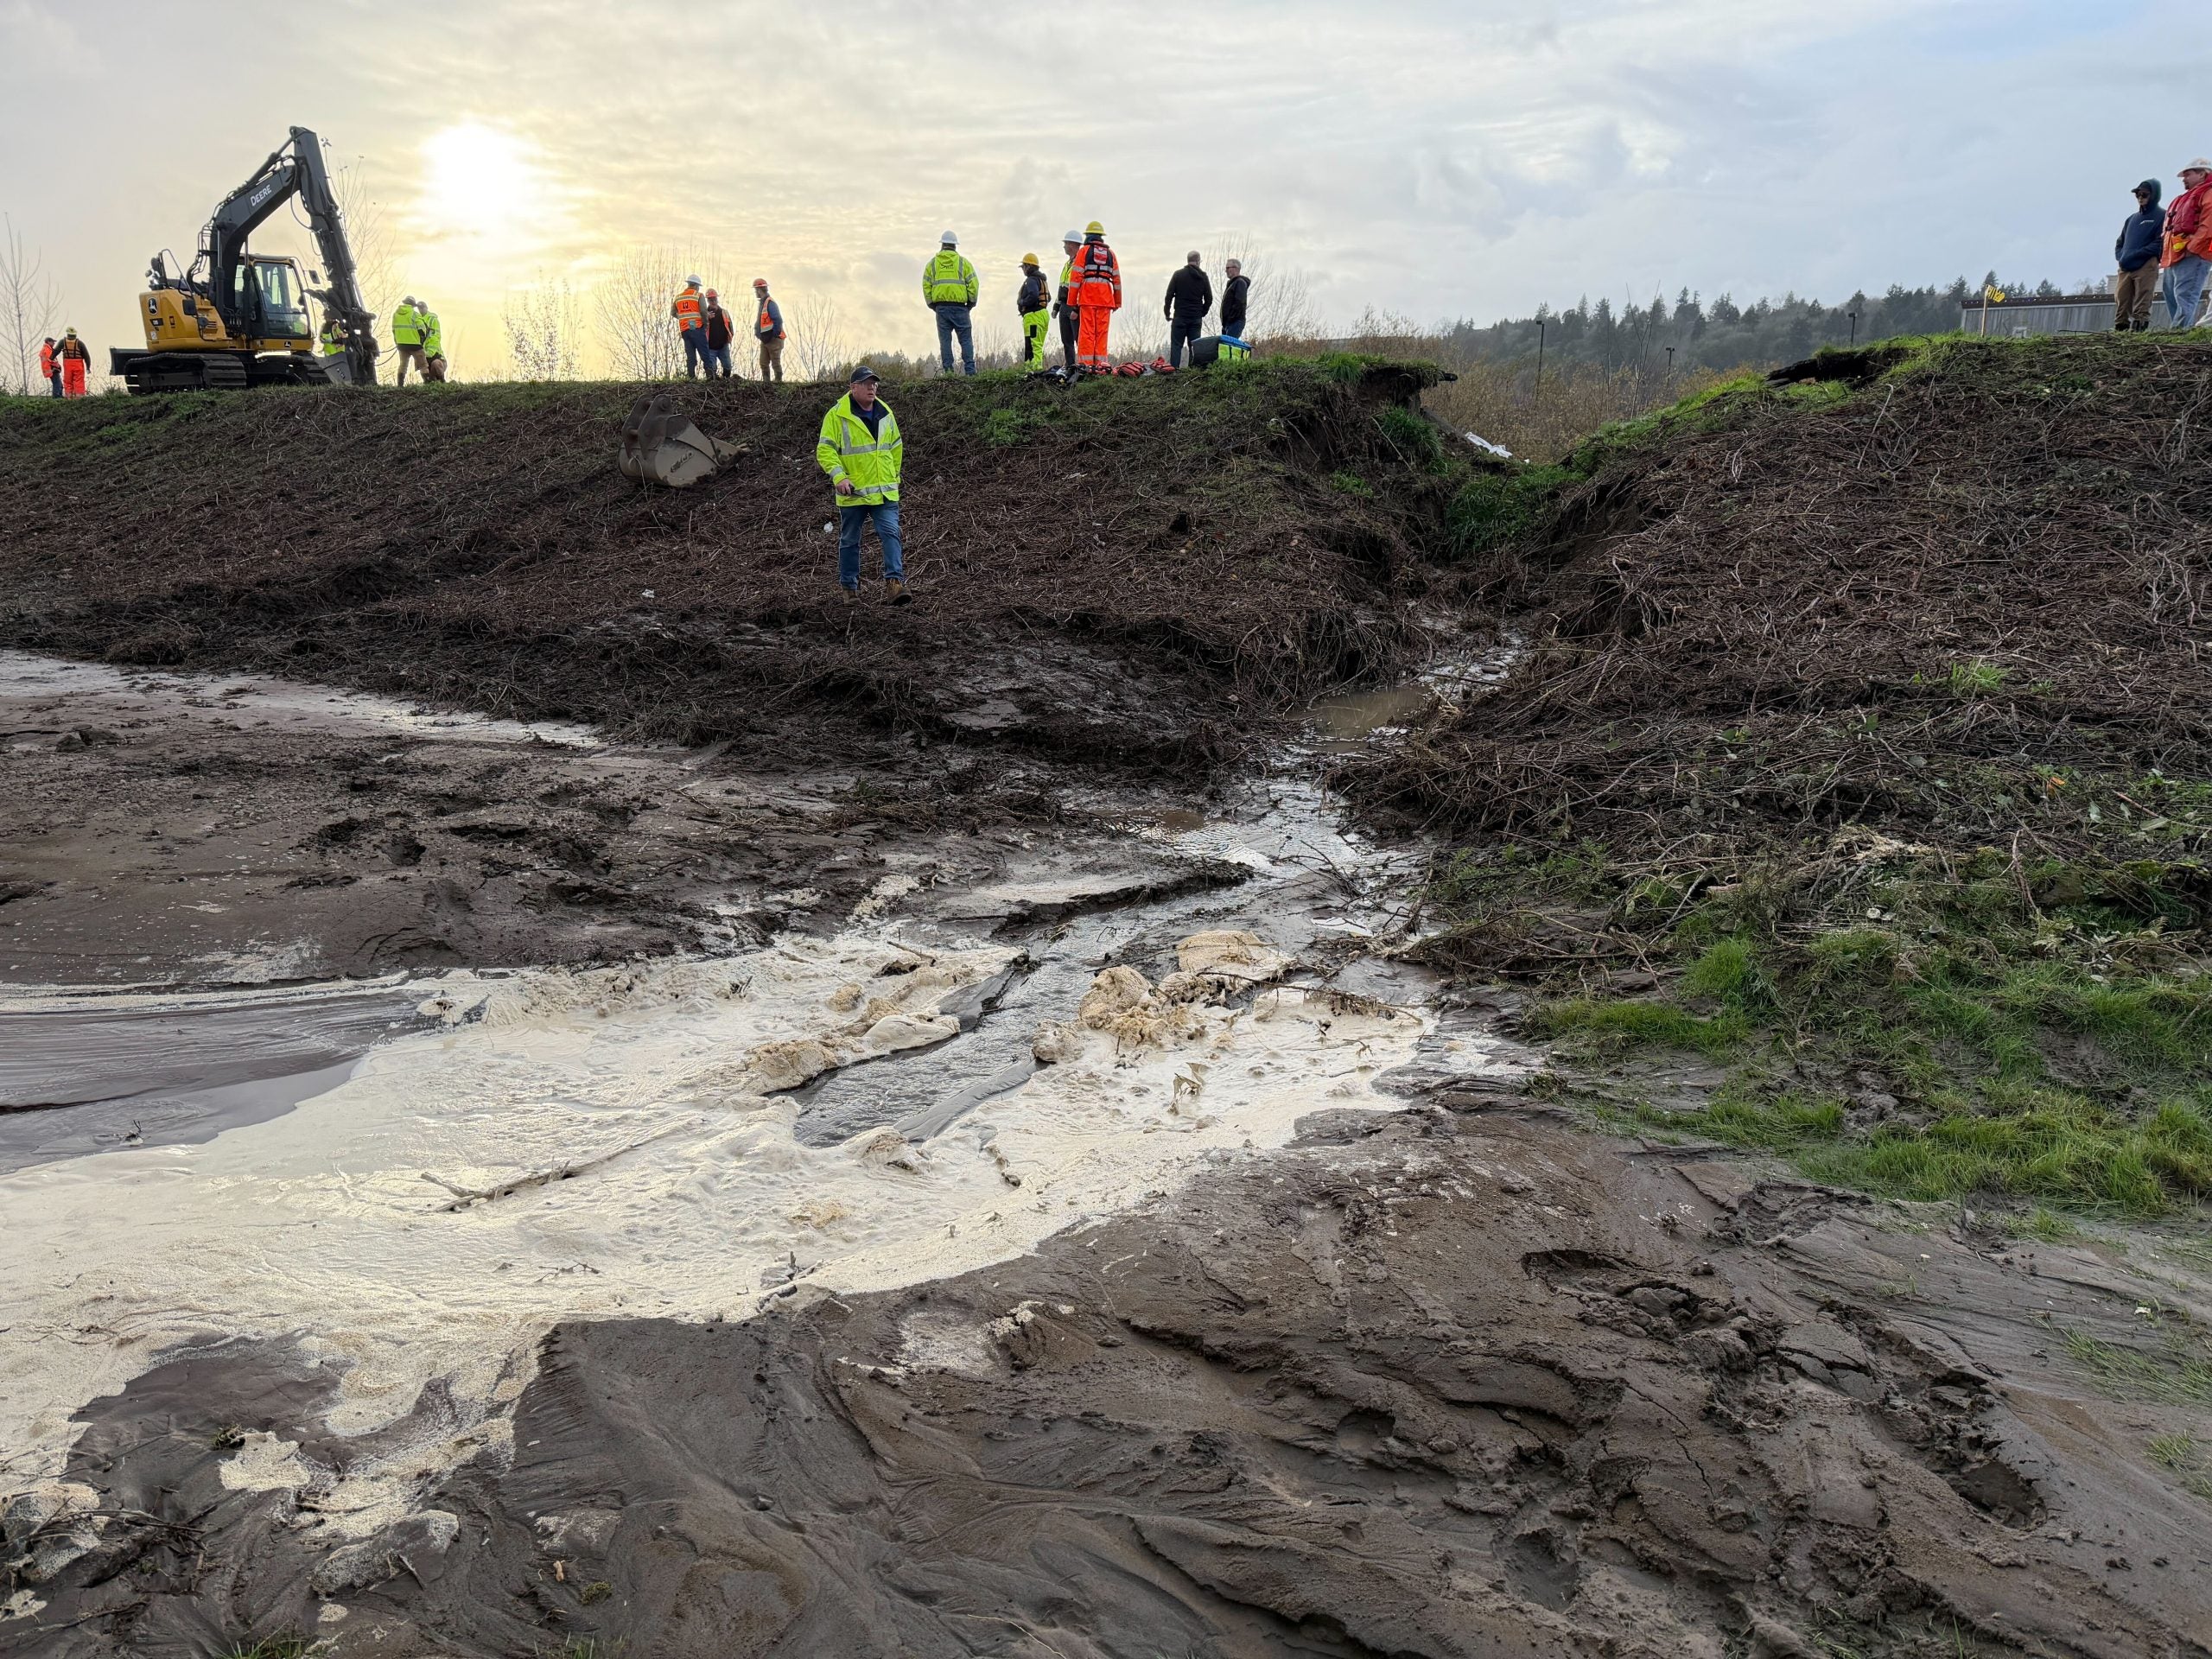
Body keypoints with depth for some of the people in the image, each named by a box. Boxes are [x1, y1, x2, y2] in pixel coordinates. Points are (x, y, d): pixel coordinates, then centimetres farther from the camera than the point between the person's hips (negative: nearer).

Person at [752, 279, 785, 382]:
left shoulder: (770, 304, -16)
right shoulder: (760, 303, 15)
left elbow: (778, 320, -22)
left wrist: (774, 335, -18)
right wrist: (756, 332, 14)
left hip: (773, 340, -10)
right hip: (765, 340, 10)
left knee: (776, 364, -5)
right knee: (764, 364, 10)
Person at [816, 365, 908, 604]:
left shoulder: (886, 413, 9)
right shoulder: (837, 414, -7)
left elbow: (895, 447, 21)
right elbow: (825, 450, -10)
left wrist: (893, 477, 19)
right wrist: (839, 477, -21)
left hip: (885, 492, 3)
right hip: (853, 492, -3)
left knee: (890, 534, -11)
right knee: (850, 541, 8)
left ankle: (894, 582, -16)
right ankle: (849, 588, 20)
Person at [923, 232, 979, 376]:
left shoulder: (932, 264, 8)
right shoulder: (963, 262, 3)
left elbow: (926, 287, 5)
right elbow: (973, 284, -2)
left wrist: (932, 305, 13)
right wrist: (971, 303, 9)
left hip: (941, 307, 2)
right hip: (959, 307, -2)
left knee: (945, 340, 5)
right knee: (966, 339, 1)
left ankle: (948, 370, 2)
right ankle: (970, 370, -8)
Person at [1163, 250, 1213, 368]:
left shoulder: (1178, 275, -1)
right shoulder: (1204, 277, 5)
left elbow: (1169, 295, -2)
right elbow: (1209, 299, 8)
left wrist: (1167, 313, 8)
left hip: (1180, 317, -2)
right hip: (1196, 318, 2)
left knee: (1176, 345, -1)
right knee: (1195, 346, 5)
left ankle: (1174, 370, -9)